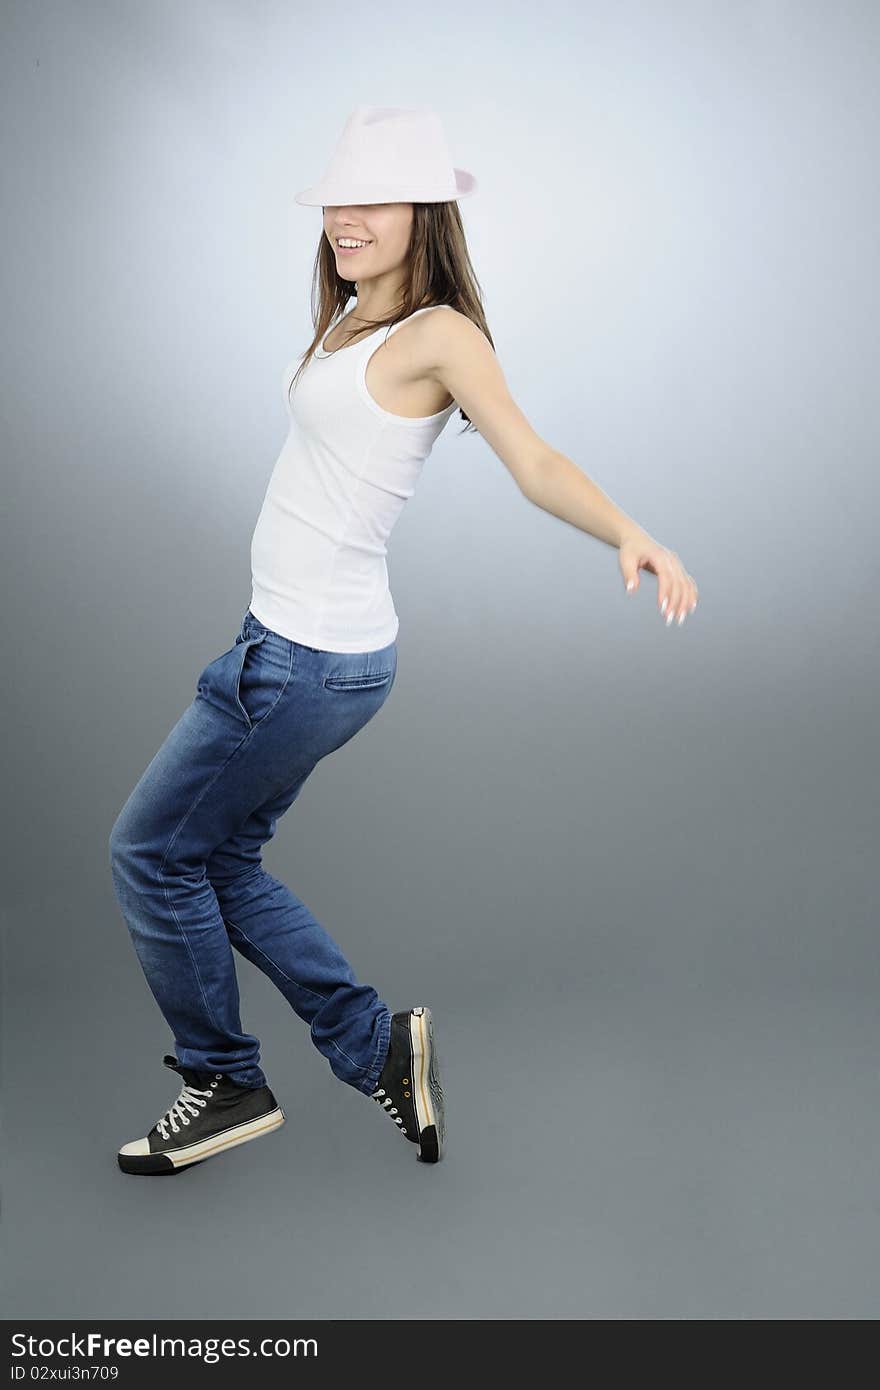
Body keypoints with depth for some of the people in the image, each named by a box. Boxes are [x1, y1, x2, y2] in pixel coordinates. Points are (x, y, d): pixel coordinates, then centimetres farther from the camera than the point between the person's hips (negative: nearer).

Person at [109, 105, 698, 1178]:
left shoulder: (438, 332, -13)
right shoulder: (351, 322, 10)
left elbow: (537, 464, -22)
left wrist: (632, 536, -35)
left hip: (310, 657, -9)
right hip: (289, 640, 9)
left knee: (151, 851, 3)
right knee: (220, 860, 17)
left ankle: (226, 1086, 21)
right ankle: (377, 1047, 25)